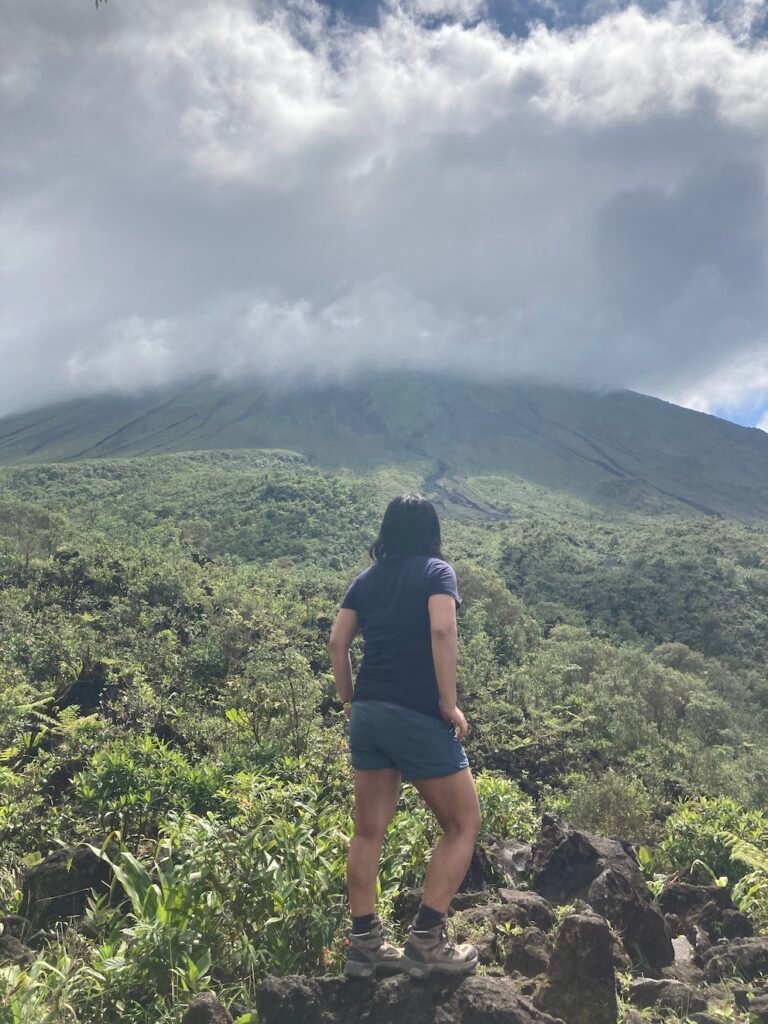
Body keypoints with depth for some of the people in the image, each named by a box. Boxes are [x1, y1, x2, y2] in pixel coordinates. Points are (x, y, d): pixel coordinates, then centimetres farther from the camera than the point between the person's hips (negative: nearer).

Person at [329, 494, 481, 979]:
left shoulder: (366, 579, 14)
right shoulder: (437, 571, -1)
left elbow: (338, 643, 8)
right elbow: (441, 631, -17)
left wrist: (350, 703, 16)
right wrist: (450, 704, -13)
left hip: (368, 713, 6)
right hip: (418, 716, -6)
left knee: (369, 830, 12)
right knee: (463, 824, 7)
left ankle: (365, 944, 15)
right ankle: (426, 939, 1)